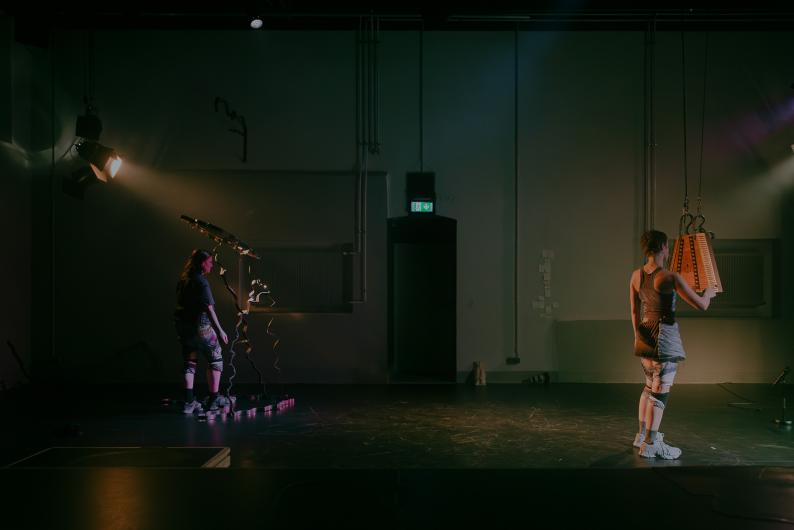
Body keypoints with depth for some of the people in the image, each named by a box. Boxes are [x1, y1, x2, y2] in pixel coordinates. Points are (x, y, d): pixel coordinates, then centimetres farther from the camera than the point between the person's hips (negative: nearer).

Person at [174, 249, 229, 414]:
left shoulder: (183, 280, 8)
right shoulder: (201, 282, -15)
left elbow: (181, 303, 14)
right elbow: (209, 308, -21)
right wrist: (220, 330, -21)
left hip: (182, 325, 7)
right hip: (200, 326, -7)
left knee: (190, 363, 12)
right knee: (215, 359, 8)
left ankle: (189, 402, 9)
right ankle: (214, 399, 12)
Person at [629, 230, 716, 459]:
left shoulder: (636, 275, 2)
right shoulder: (671, 278, -17)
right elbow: (701, 305, -12)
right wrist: (709, 292, 10)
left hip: (644, 335, 8)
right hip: (665, 337, -7)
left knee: (650, 386, 22)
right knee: (660, 390, 0)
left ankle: (643, 434, 32)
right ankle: (650, 445, 5)